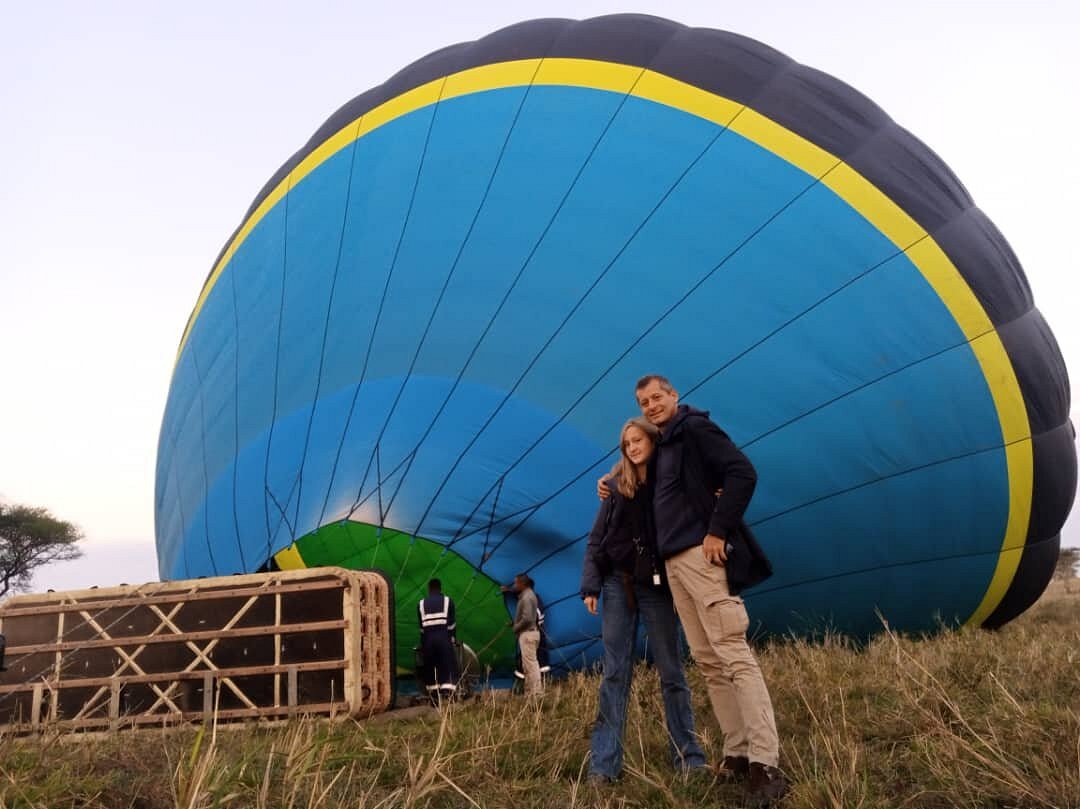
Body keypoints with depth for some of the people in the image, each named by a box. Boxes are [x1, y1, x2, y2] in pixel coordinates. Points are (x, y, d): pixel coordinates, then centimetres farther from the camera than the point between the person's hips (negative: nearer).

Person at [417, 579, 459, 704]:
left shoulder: (421, 604, 13)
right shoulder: (447, 600, 8)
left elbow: (421, 627, 14)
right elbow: (451, 623, 6)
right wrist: (453, 639, 17)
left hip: (428, 639, 2)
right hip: (444, 637, -2)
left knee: (430, 669, 11)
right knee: (448, 667, 0)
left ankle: (435, 699, 14)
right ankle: (446, 696, -13)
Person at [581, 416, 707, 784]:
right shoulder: (616, 485, 6)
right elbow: (597, 539, 4)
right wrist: (590, 585, -4)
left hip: (658, 587, -1)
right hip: (618, 584, 1)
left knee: (671, 673, 3)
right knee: (615, 674, 1)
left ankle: (688, 757, 12)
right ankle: (605, 763, 1)